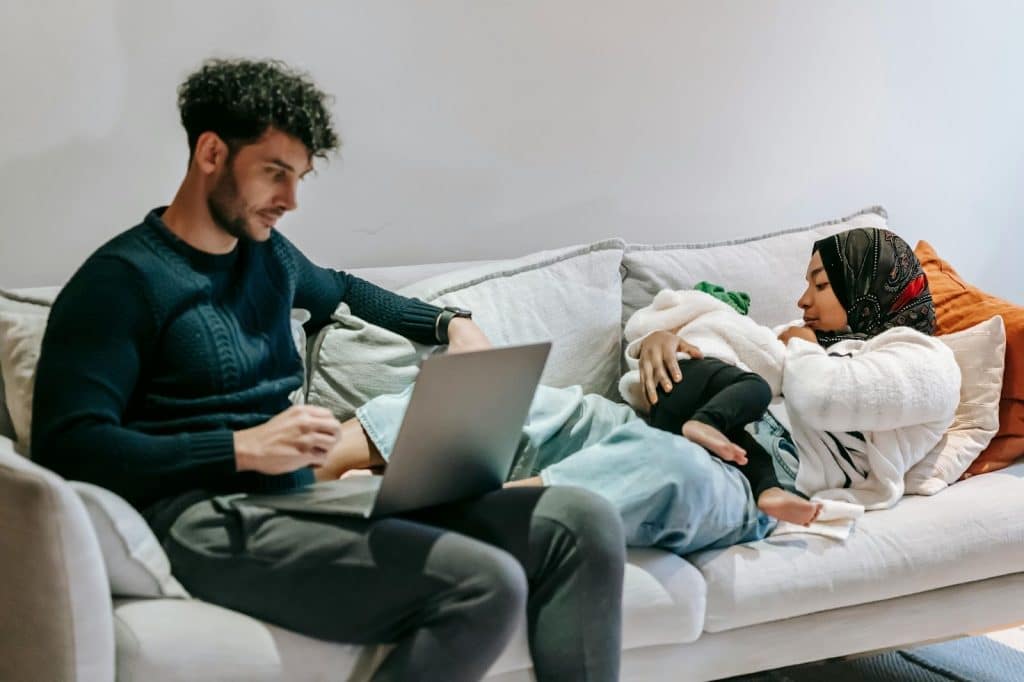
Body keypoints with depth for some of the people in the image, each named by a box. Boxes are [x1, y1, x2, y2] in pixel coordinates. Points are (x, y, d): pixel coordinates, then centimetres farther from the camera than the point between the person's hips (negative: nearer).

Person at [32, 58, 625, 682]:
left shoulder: (268, 253, 20)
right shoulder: (123, 278, -4)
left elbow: (340, 291, 42)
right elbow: (67, 445, -14)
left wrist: (450, 322, 24)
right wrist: (243, 447, -22)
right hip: (211, 525, -8)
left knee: (584, 522, -11)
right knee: (484, 585, -31)